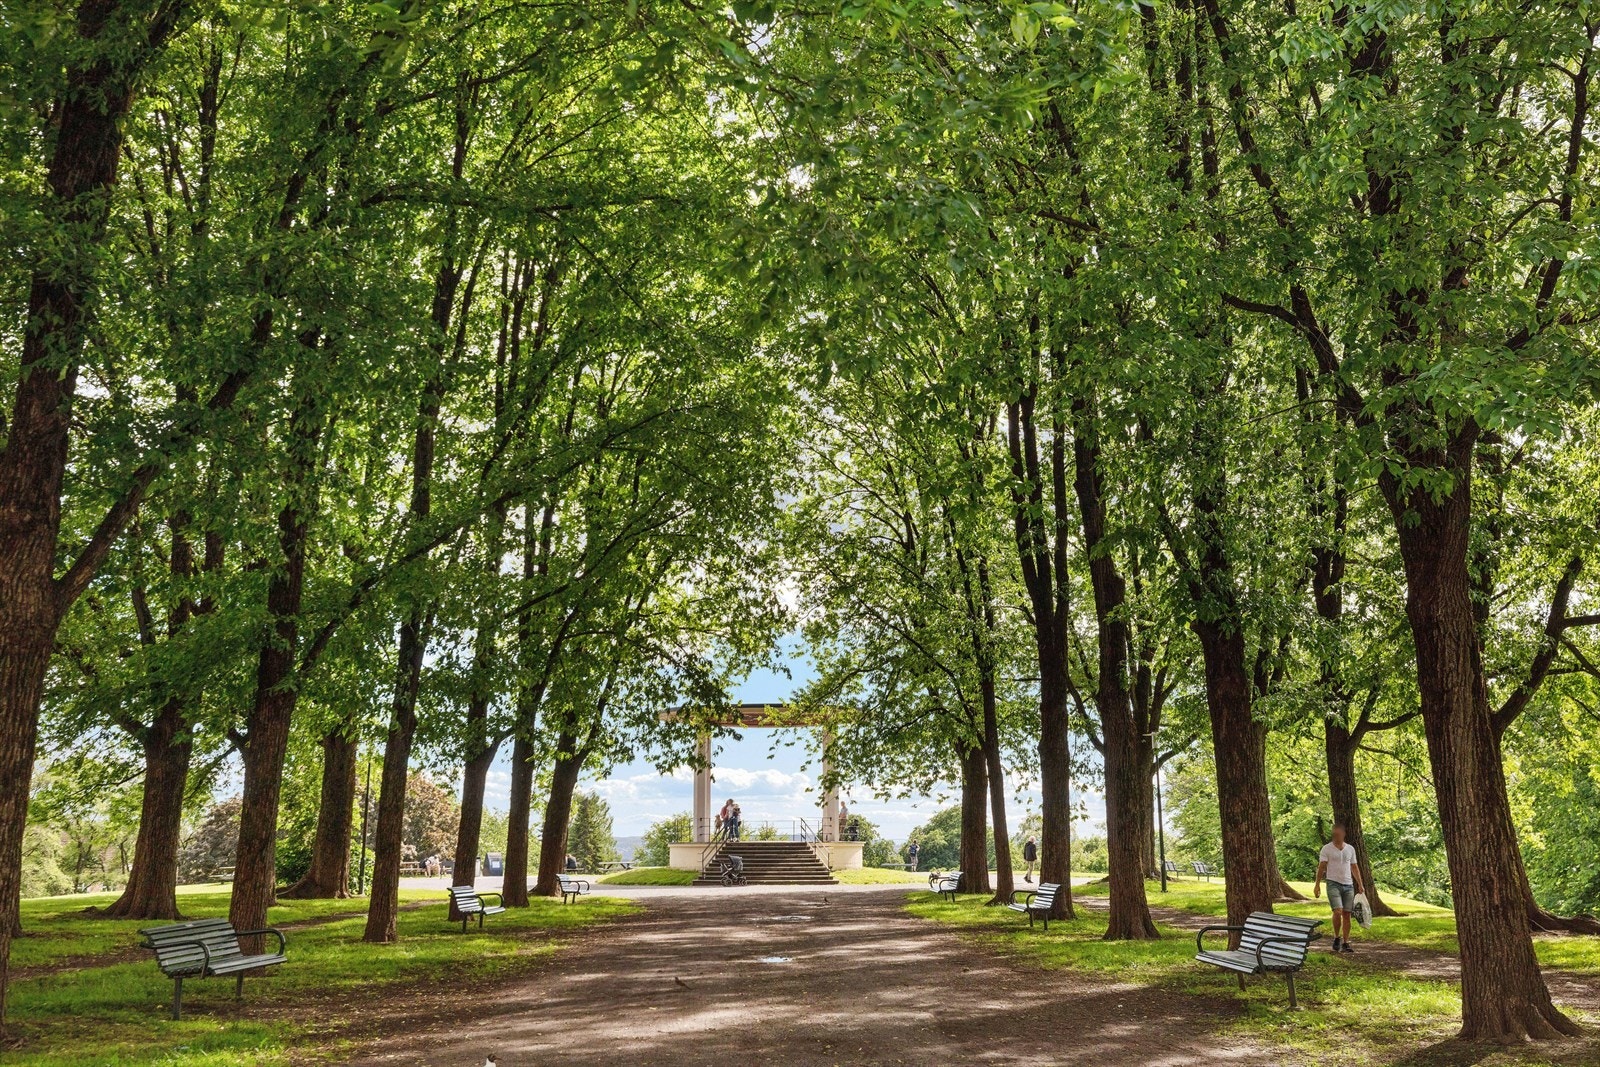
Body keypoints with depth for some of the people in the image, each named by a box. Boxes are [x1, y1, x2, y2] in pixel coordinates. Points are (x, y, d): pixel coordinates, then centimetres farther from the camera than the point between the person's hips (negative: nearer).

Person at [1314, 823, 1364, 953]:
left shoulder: (1350, 849, 11)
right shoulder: (1326, 849, -1)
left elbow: (1354, 867, 16)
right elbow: (1321, 867, -5)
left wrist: (1360, 884, 9)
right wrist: (1317, 885, -13)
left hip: (1348, 885, 4)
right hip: (1333, 884, -4)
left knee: (1347, 914, 2)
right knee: (1338, 911, -18)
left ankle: (1345, 943, 7)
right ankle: (1337, 938, 2)